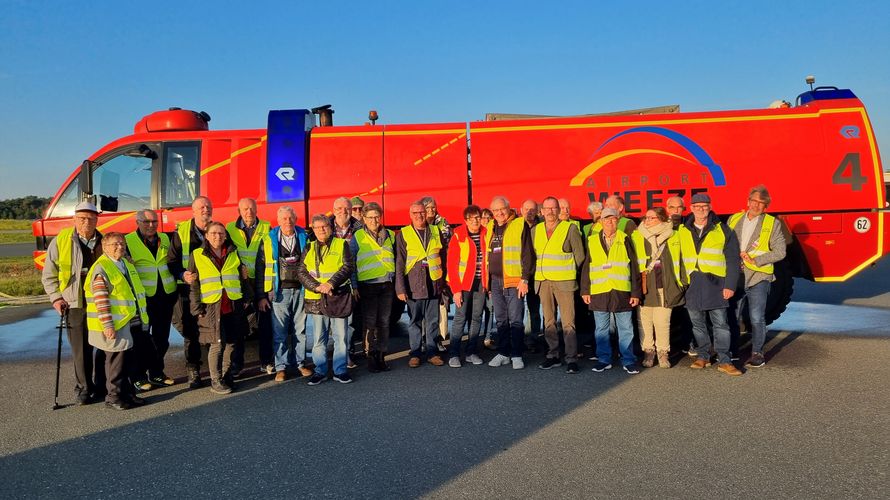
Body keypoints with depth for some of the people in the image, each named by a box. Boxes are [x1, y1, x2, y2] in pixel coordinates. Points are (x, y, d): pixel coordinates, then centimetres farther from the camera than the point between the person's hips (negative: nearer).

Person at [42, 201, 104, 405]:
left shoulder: (104, 243, 6)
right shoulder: (60, 241, 0)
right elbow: (49, 275, 6)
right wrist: (56, 298, -4)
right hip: (74, 305, -2)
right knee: (81, 350, 2)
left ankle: (101, 386, 22)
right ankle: (83, 388, 17)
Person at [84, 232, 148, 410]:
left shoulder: (127, 264, 14)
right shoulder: (101, 268, -13)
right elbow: (101, 301, -18)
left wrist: (141, 316, 20)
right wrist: (107, 325, -21)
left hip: (130, 322, 8)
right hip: (114, 325, -8)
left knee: (125, 358, 15)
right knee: (116, 359, 0)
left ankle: (126, 392, 25)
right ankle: (113, 397, 12)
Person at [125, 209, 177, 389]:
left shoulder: (165, 239, 10)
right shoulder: (128, 241, -6)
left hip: (166, 296, 5)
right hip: (142, 298, -5)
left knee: (161, 337, 13)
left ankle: (157, 373, 26)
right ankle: (139, 376, 15)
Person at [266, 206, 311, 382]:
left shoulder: (304, 237, 7)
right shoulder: (270, 239, 2)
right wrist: (268, 289, -5)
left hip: (300, 288, 2)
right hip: (281, 289, -2)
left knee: (300, 328, 8)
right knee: (280, 330, 0)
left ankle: (300, 362, 19)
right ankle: (281, 366, 9)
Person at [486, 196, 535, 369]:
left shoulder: (520, 225, -5)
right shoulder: (490, 227, 13)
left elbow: (527, 254, -8)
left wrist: (525, 279, -13)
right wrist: (488, 279, 14)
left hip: (514, 280, -6)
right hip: (495, 280, 6)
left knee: (515, 320, -3)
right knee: (501, 320, 12)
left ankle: (516, 355, 6)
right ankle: (503, 353, 21)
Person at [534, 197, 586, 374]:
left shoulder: (570, 228, -2)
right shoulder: (535, 230, 10)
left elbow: (579, 255, 2)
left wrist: (568, 272, 4)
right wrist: (538, 272, 11)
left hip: (564, 282, -4)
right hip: (543, 281, 4)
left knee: (568, 322, -6)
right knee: (549, 321, 10)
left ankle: (571, 359, 0)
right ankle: (553, 356, 20)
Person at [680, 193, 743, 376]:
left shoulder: (723, 230, 2)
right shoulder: (683, 231, 9)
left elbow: (733, 261, 0)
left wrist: (730, 285, -6)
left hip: (715, 283, -2)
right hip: (692, 284, 3)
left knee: (720, 323, -2)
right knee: (697, 322, 10)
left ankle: (724, 361, 4)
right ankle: (703, 356, 22)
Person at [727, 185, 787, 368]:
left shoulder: (772, 223, 0)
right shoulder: (734, 219, 9)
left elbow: (780, 252, -4)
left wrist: (756, 260, -13)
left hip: (758, 277, -3)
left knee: (757, 318, -3)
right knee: (732, 316, 9)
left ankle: (757, 354, 10)